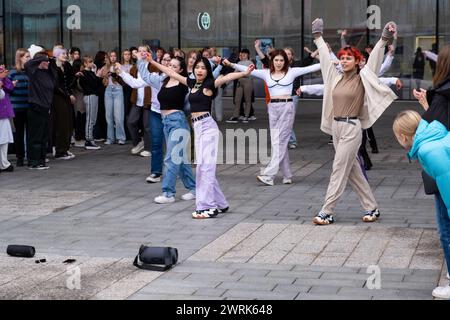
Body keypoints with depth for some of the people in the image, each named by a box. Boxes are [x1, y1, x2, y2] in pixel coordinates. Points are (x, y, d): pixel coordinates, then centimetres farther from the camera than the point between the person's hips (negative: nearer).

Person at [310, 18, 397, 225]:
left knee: (339, 171, -6)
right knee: (353, 171, 11)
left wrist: (384, 39, -23)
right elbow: (325, 56, 19)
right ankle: (372, 208, 20)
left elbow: (374, 59, -13)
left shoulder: (361, 79, -4)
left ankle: (326, 212, -3)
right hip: (336, 127, 7)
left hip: (351, 128, -7)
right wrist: (318, 36, 26)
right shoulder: (336, 77, 10)